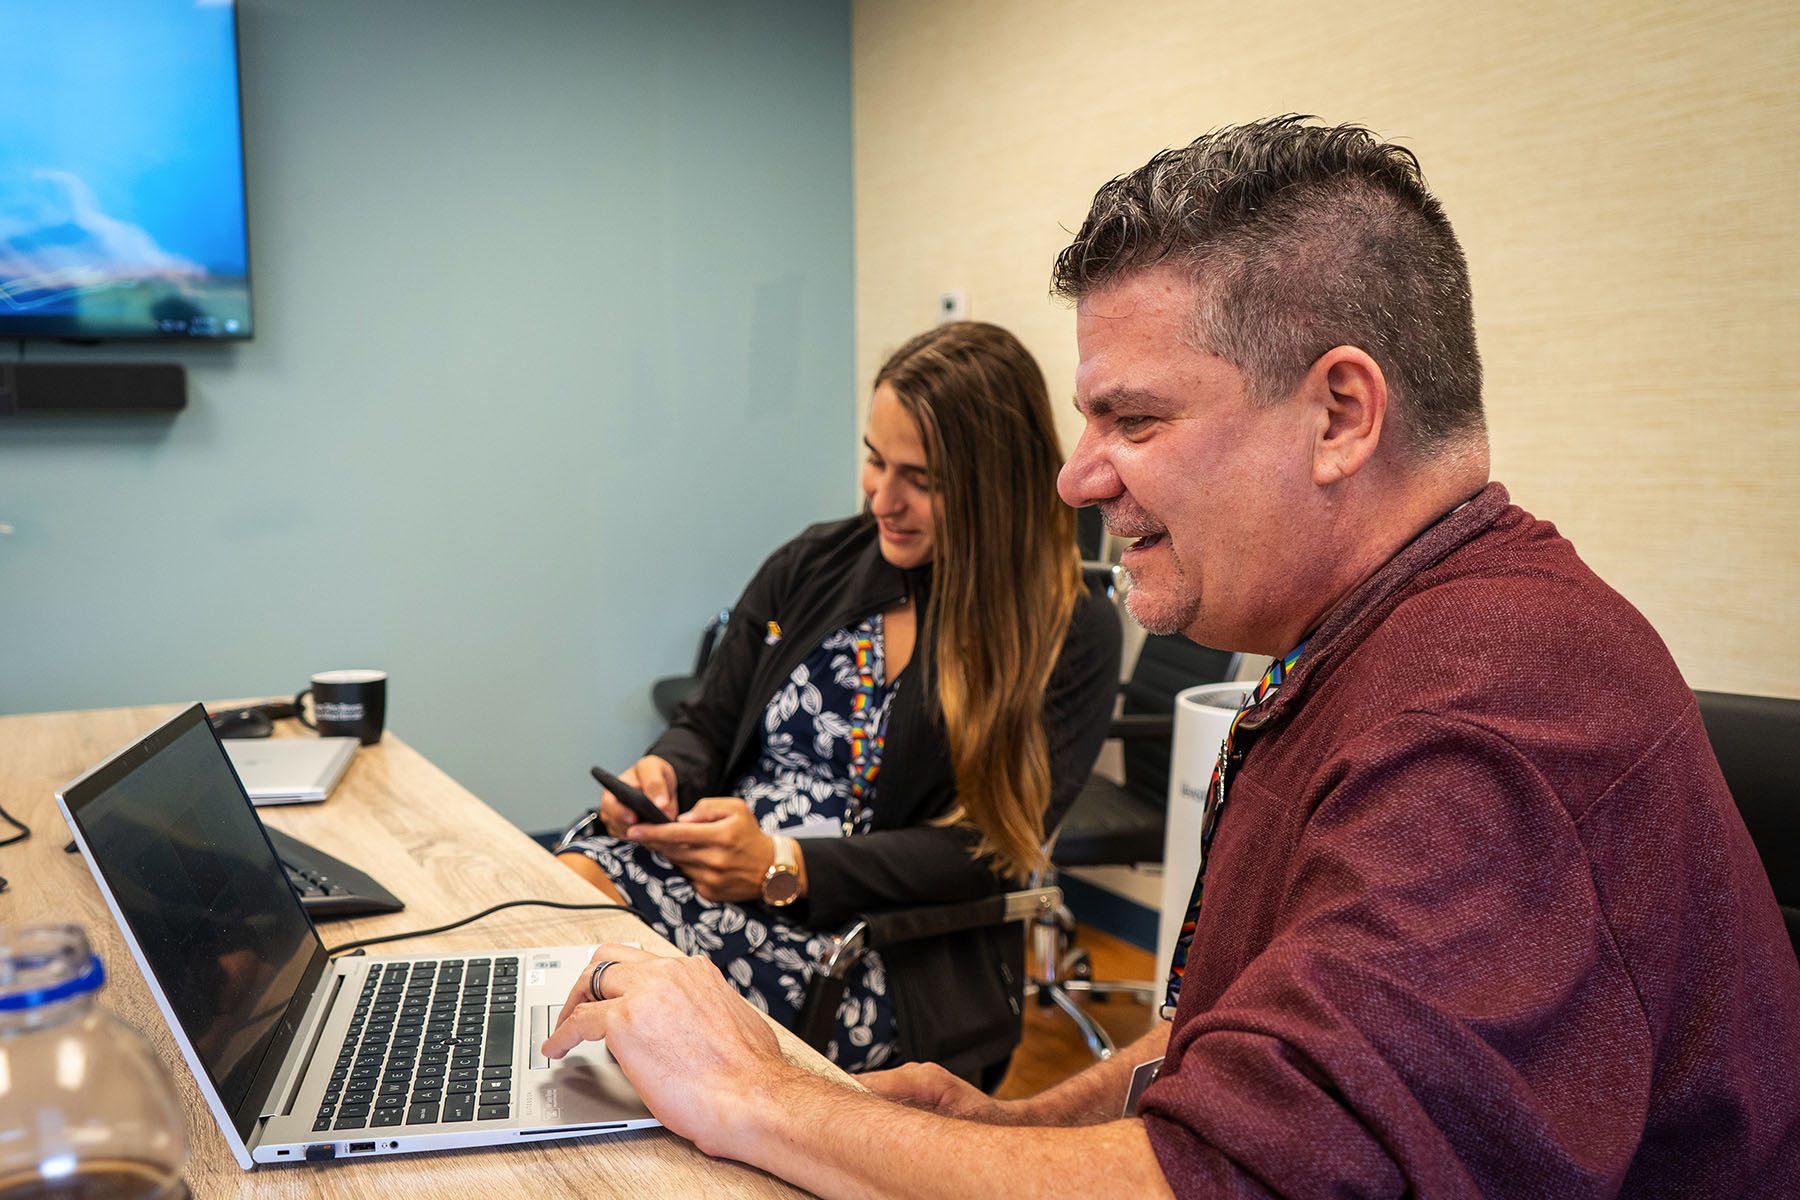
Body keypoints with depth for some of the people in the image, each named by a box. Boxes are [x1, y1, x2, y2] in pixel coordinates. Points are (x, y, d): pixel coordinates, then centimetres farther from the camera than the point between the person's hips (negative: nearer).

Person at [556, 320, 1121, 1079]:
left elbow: (983, 852, -9)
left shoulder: (1069, 636, -2)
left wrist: (784, 869, -20)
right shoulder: (811, 567, 12)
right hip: (702, 870, 5)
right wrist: (662, 773, -8)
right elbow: (708, 726, 17)